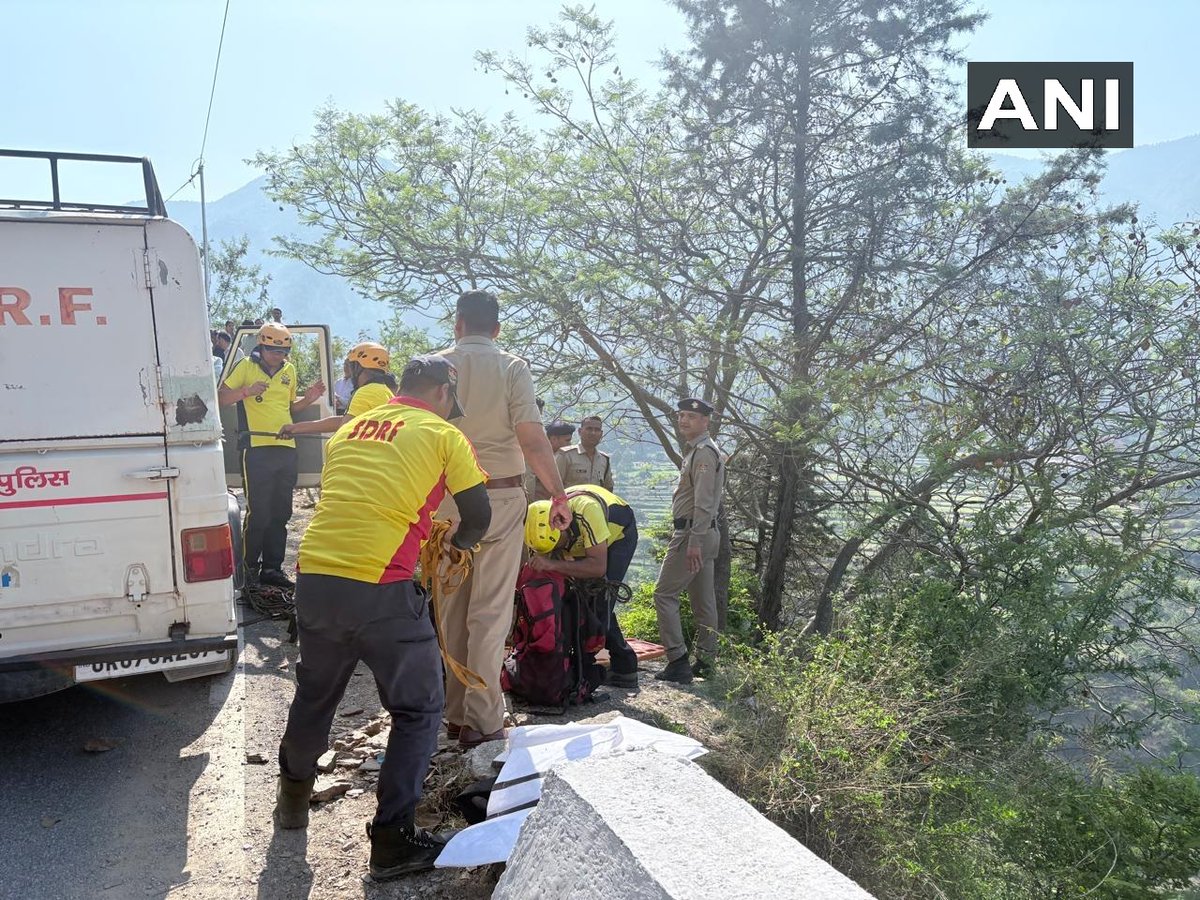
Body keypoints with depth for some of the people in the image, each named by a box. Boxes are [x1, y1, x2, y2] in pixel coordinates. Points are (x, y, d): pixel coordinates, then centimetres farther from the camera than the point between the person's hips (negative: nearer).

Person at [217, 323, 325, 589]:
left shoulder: (289, 370, 16)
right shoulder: (245, 367, -1)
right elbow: (220, 398, -4)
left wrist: (308, 399, 7)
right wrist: (247, 391, -20)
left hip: (287, 448, 6)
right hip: (257, 448, -6)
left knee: (280, 514, 10)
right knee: (258, 513, -5)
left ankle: (272, 568, 19)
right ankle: (249, 568, 8)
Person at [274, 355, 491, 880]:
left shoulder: (349, 430, 19)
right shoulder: (442, 434, 3)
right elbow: (478, 516, 4)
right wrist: (457, 543, 26)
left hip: (314, 576, 6)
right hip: (379, 588, -6)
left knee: (314, 693, 27)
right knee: (419, 709, 11)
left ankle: (292, 798, 47)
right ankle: (392, 840, 12)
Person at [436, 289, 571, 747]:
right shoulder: (512, 367, -4)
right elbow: (532, 438, -12)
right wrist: (558, 494, -3)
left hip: (448, 498, 3)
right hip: (502, 496, -2)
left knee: (452, 608, 13)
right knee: (490, 611, 3)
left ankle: (454, 712, 21)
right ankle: (481, 720, 5)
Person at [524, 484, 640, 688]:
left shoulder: (586, 511, -43)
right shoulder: (545, 525, -25)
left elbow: (598, 567, -45)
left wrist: (552, 564, -51)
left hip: (619, 534, -6)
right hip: (582, 542, 6)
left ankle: (625, 667, -6)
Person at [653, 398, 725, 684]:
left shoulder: (704, 452, -14)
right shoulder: (695, 450, 18)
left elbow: (703, 503, -21)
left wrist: (694, 542, -24)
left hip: (693, 532, -10)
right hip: (703, 534, 10)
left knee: (664, 593, -8)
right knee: (703, 598, 12)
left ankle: (678, 661, -8)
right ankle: (704, 661, 19)